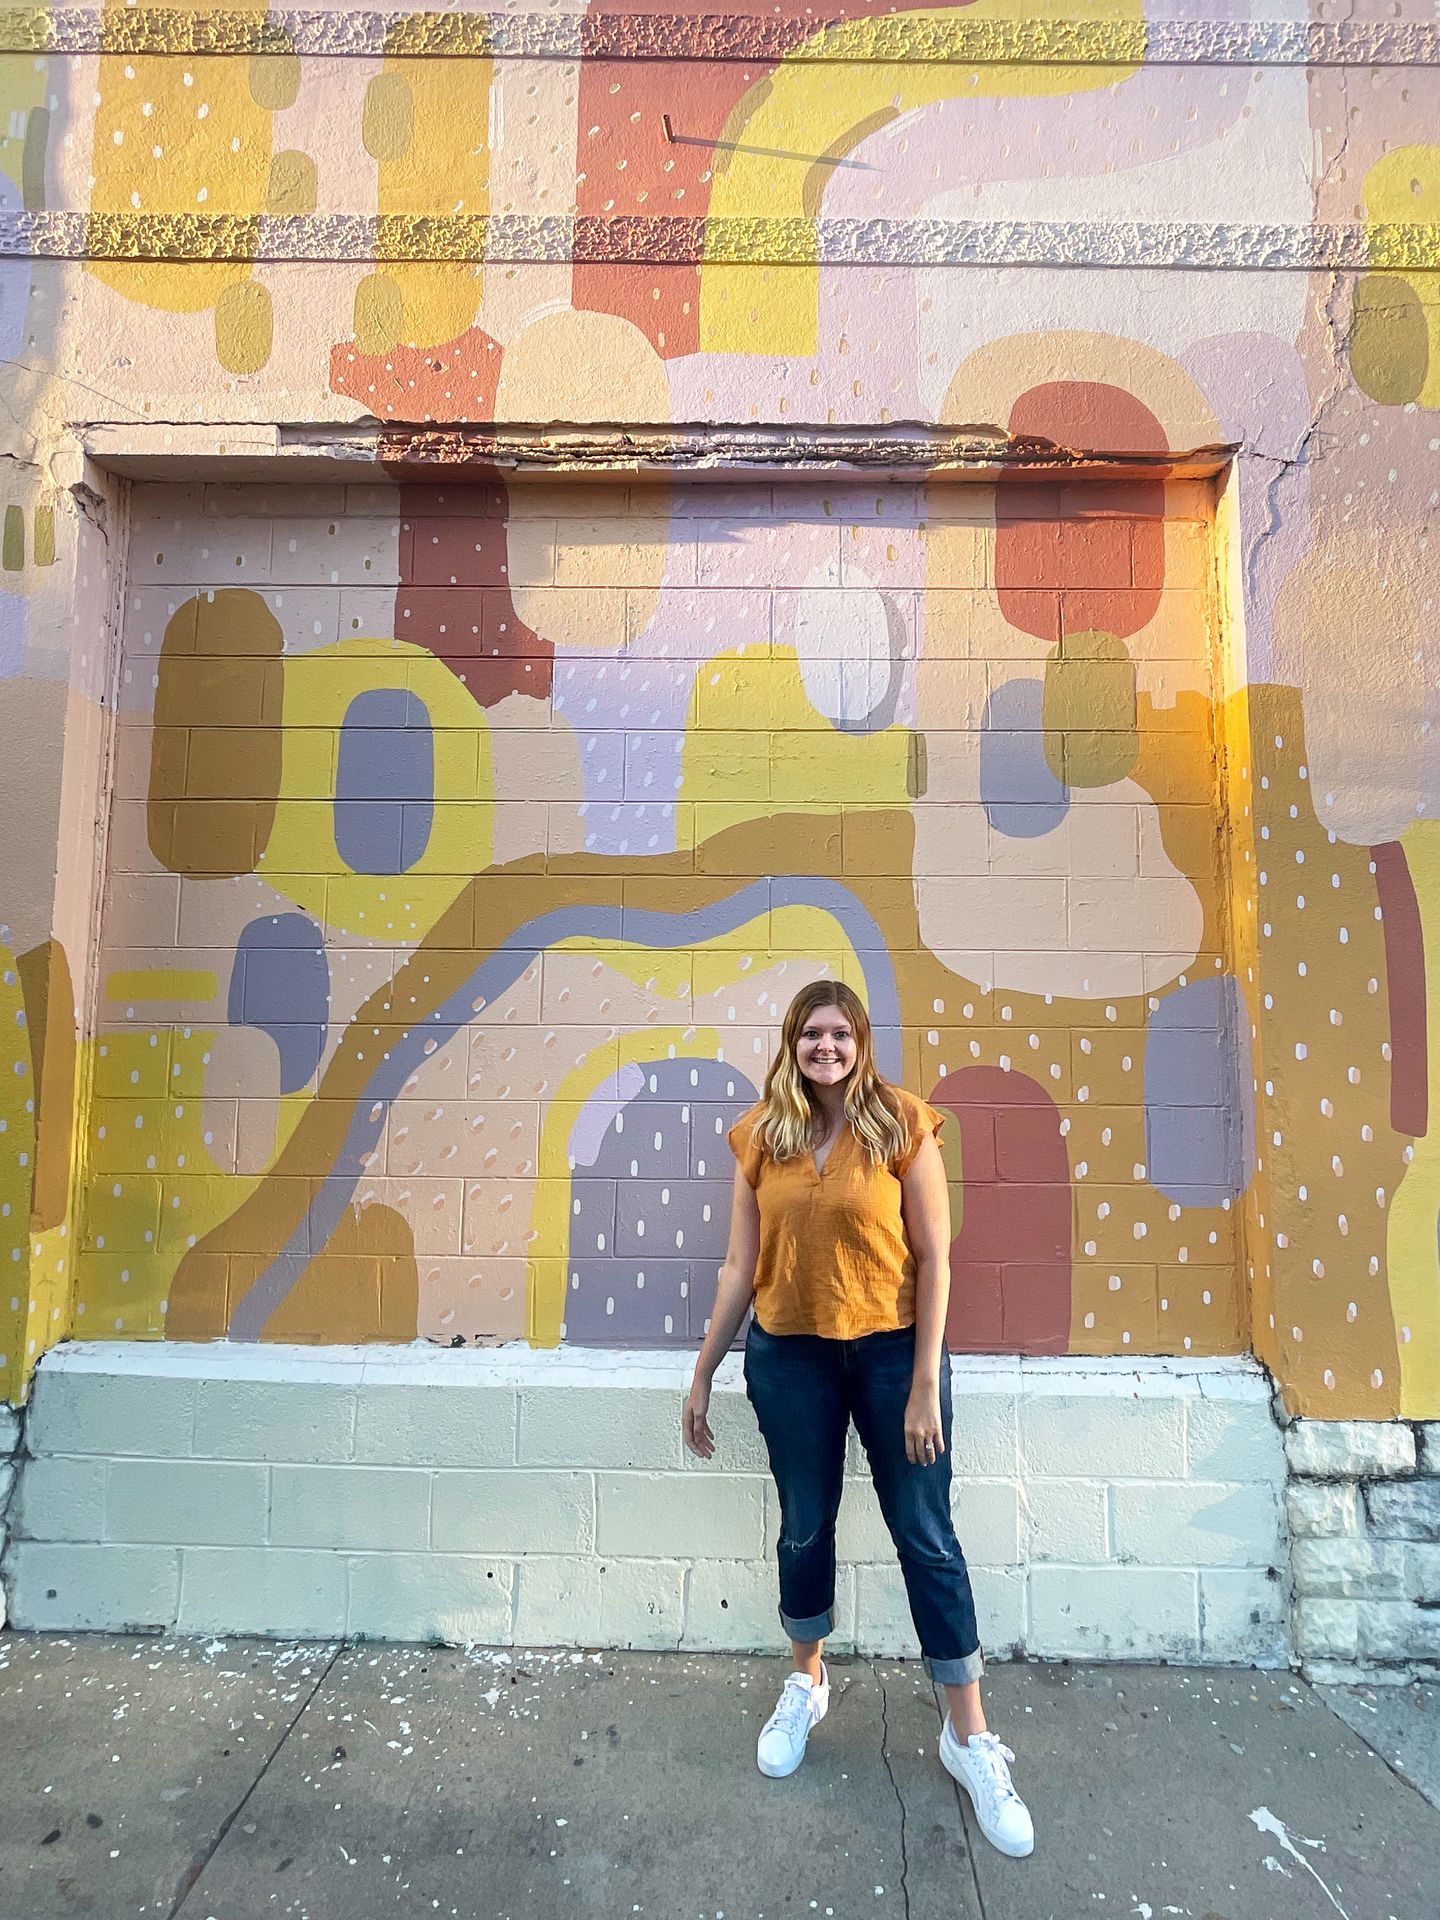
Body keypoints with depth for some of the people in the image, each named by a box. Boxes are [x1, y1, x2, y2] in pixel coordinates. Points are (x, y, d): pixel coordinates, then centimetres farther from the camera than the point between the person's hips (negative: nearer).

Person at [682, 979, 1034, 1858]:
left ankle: (970, 1736, 27)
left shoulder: (901, 1126, -9)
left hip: (891, 1349, -2)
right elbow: (741, 1267, 3)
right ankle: (807, 1682, 43)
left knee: (926, 1536, 7)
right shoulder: (763, 1138, -2)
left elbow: (934, 1261, -8)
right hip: (790, 1357, 2)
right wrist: (703, 1376, 5)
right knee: (805, 1526, 17)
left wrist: (925, 1386, -10)